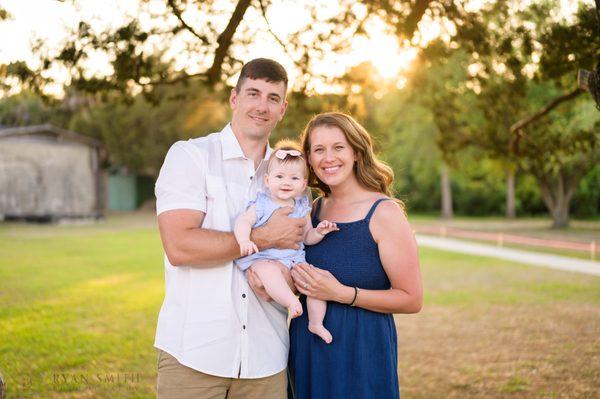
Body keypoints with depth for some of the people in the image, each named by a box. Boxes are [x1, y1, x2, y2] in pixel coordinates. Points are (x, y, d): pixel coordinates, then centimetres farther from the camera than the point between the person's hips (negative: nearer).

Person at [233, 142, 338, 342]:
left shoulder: (302, 208, 13)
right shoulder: (262, 205, -2)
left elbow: (307, 237, 18)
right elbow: (243, 222, -14)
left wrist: (319, 232, -3)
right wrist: (244, 240, -34)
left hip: (294, 260, 5)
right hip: (264, 259, -5)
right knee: (268, 270, -37)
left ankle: (316, 323, 3)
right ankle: (291, 301, -45)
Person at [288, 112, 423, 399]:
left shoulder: (384, 213, -12)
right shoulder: (314, 209, 4)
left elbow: (411, 300, -13)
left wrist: (340, 293, -22)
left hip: (360, 352, -5)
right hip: (306, 352, 5)